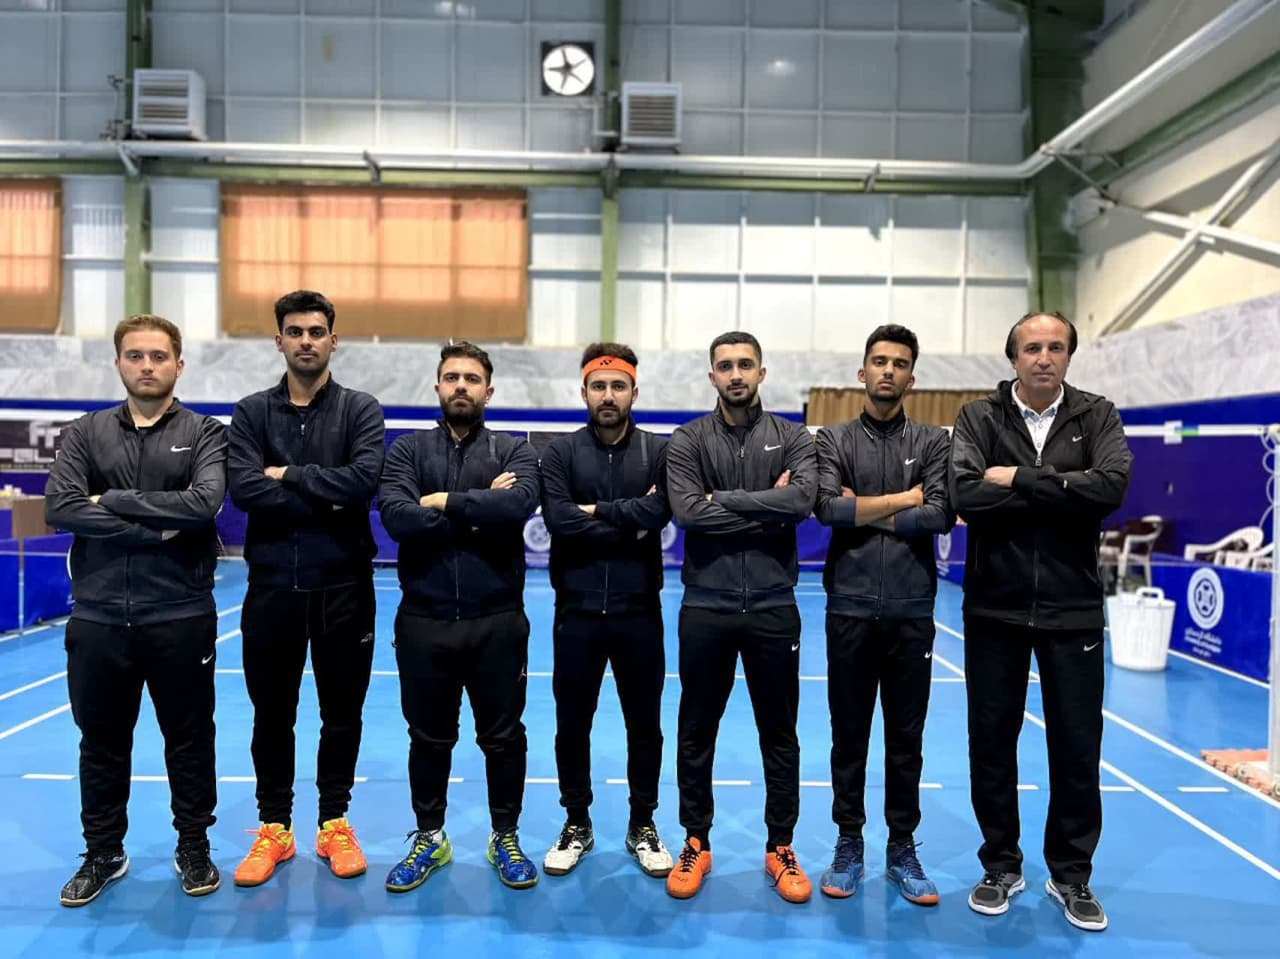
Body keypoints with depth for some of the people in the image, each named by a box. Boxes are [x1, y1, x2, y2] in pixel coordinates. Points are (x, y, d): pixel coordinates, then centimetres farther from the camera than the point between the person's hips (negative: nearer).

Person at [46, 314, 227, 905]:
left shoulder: (204, 434, 0)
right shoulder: (86, 433, 6)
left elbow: (204, 503, -18)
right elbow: (60, 507, -9)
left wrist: (113, 500, -12)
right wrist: (154, 529, -16)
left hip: (181, 618, -2)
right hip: (98, 618, 2)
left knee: (189, 740, 10)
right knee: (101, 743, 14)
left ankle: (193, 848, 27)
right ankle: (103, 853, 32)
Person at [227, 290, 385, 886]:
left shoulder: (360, 410, 0)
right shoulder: (252, 412, 4)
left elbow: (364, 480, -17)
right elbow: (243, 489, -12)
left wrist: (290, 475, -13)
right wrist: (328, 501, -16)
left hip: (343, 586, -1)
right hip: (273, 585, 1)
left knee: (342, 713, 10)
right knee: (272, 714, 12)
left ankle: (334, 824, 27)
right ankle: (274, 829, 28)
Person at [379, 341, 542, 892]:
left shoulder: (514, 451, 2)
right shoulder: (408, 450, 4)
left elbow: (519, 504, -21)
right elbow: (397, 517, -14)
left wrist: (445, 501, -15)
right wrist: (480, 513, -14)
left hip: (497, 622, -1)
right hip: (423, 621, 1)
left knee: (503, 737, 11)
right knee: (429, 738, 16)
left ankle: (505, 838, 31)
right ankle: (429, 839, 35)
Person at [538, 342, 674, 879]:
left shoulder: (658, 451, 0)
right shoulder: (560, 452, 1)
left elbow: (660, 511, -18)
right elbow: (558, 519, -15)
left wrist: (597, 511, -12)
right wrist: (630, 527, -13)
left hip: (639, 612, 0)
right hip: (577, 611, 1)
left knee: (645, 725, 12)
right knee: (572, 724, 12)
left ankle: (643, 825, 30)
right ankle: (577, 824, 31)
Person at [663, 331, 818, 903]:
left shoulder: (792, 438, 3)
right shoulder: (688, 440, 1)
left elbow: (803, 499, -16)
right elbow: (686, 511, -15)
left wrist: (725, 500, -15)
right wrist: (767, 512, -13)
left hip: (773, 607, 1)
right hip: (705, 607, 0)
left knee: (779, 734, 12)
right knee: (696, 733, 11)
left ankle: (780, 848, 29)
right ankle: (696, 844, 29)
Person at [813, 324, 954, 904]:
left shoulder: (933, 442, 6)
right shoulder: (834, 440, 4)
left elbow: (940, 516, -9)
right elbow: (827, 507, -13)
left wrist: (866, 513, -8)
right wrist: (903, 499, -10)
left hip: (911, 612, 1)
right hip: (850, 610, 0)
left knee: (906, 738, 10)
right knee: (849, 735, 10)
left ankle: (902, 850, 25)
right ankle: (849, 843, 25)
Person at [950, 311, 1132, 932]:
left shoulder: (1097, 416, 2)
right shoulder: (980, 417, -1)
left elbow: (1113, 485, -17)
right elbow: (964, 494, -18)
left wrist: (1021, 480, -17)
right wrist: (1062, 494, -16)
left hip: (1073, 610, 1)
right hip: (995, 608, 0)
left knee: (1077, 747, 9)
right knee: (992, 741, 10)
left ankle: (1071, 874, 29)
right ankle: (1001, 867, 29)